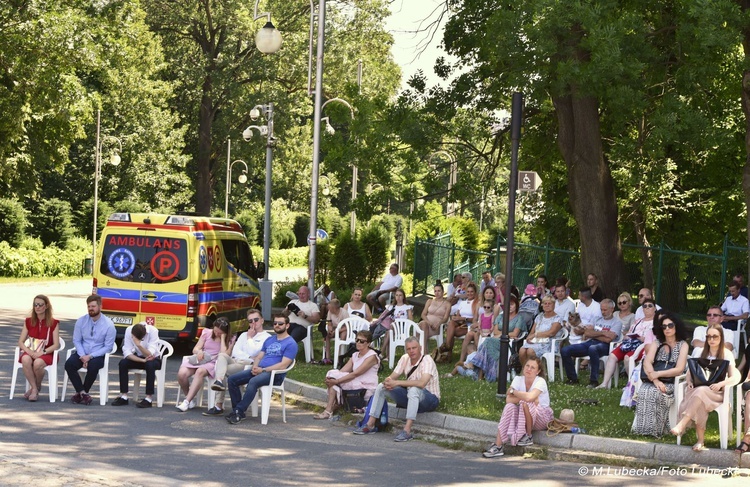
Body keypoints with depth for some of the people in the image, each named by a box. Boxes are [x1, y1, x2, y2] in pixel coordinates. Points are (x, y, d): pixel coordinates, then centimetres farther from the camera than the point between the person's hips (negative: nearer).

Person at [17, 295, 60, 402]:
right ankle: (35, 389, -21)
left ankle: (37, 386, -6)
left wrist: (42, 352, -19)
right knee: (25, 360, -35)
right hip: (30, 352, 3)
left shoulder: (53, 323, 1)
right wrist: (29, 352, -14)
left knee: (38, 363, -37)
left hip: (47, 354, -3)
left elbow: (56, 345, -5)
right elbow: (20, 342, 5)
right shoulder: (29, 322, 10)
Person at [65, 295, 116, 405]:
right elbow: (76, 341, 3)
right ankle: (83, 393, -18)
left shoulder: (108, 325, -8)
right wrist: (82, 356, -14)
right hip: (82, 353, 3)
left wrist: (91, 356, -17)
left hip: (98, 355, -3)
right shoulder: (81, 321, 2)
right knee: (69, 364, -26)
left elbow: (108, 347, -8)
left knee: (93, 366, -35)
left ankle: (80, 393, -13)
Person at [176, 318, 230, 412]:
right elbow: (195, 349, 10)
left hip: (212, 363, -3)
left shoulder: (228, 340, 4)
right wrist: (199, 351, -15)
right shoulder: (207, 332, 11)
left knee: (200, 371, -40)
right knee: (181, 373, -28)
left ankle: (187, 402, -37)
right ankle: (190, 399, -6)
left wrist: (222, 338, -10)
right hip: (199, 359, 3)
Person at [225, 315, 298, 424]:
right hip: (259, 370, 8)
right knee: (232, 379, -8)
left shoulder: (291, 343, -2)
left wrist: (263, 370, -16)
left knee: (253, 382, -37)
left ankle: (239, 412, -34)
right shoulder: (269, 340, 23)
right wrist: (255, 367, -4)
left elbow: (283, 365, -12)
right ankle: (237, 411, -11)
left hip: (275, 374, -8)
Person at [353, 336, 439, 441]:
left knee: (413, 390, -40)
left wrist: (397, 383, -35)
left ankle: (407, 431, -44)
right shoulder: (405, 358, 0)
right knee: (381, 387, -4)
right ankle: (370, 425, -3)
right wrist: (388, 381, -26)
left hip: (430, 399, -7)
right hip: (410, 397, 7)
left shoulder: (427, 360, -21)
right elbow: (392, 377, 0)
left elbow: (421, 383, -35)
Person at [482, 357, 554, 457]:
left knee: (525, 403, -32)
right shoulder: (518, 379, -4)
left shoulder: (540, 381, -18)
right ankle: (497, 447, -28)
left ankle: (528, 437, -9)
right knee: (510, 407, -24)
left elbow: (529, 397, -37)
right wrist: (523, 397, -26)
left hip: (543, 419, -5)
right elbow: (508, 400, -15)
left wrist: (513, 391, -21)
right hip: (523, 418, 5)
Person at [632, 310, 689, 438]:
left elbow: (679, 369, -6)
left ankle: (655, 429, -28)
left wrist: (658, 374, -19)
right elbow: (647, 363, -1)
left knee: (655, 393, -34)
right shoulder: (656, 343, 16)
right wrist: (655, 380, -21)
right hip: (655, 381, 3)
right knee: (644, 391, -31)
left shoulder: (683, 345, 7)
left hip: (672, 383, -3)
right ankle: (643, 427, -29)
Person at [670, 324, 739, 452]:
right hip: (698, 388, 3)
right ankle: (700, 440, -37)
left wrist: (720, 384, -22)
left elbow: (735, 378, -5)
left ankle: (681, 425, -44)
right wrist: (689, 381, -6)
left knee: (700, 392, -38)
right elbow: (690, 371, 17)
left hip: (717, 393, -3)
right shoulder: (702, 353, 20)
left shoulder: (727, 354, 5)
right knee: (699, 404, -34)